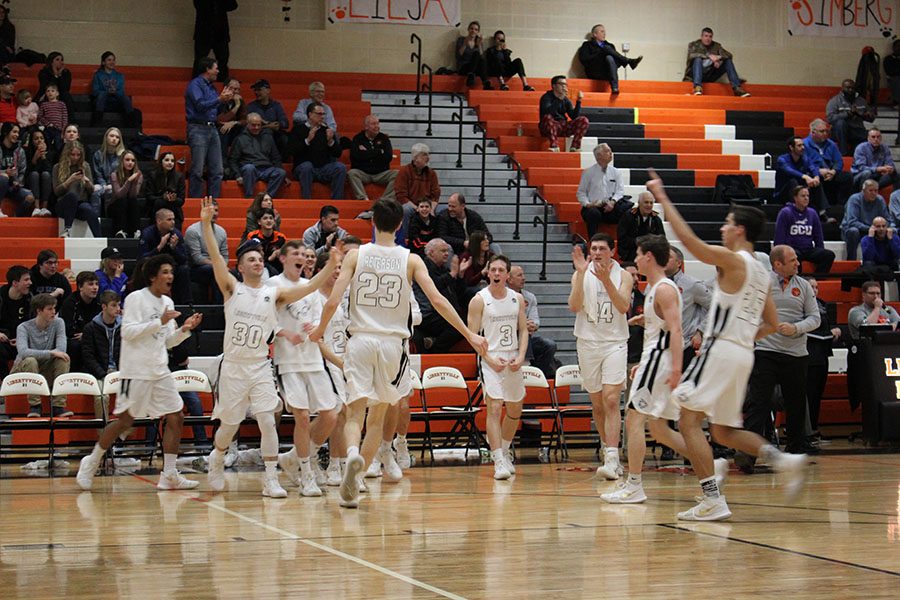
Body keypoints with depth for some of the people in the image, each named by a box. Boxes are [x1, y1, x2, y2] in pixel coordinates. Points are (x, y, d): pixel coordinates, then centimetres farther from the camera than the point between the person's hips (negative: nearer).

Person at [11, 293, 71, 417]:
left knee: (63, 359, -24)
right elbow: (23, 352, -32)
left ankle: (58, 406, -23)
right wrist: (50, 353, -38)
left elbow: (61, 349, -17)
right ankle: (34, 406, -25)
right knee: (31, 361, -35)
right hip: (22, 372, -3)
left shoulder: (58, 323, -3)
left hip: (45, 373, 3)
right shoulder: (24, 327, -13)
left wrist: (40, 355, -26)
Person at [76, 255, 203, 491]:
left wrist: (185, 329, 0)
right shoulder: (136, 298, -8)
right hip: (136, 370, -7)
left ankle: (169, 475, 3)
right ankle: (91, 463, 14)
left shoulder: (167, 302, 13)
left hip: (160, 371, 7)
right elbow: (127, 332, -17)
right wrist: (160, 322, -21)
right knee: (125, 421, -3)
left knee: (175, 418, 0)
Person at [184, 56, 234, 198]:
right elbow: (200, 105, -18)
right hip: (198, 129, -8)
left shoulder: (210, 86, 19)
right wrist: (219, 99, -18)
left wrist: (224, 99, 10)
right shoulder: (195, 84, -6)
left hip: (212, 129, 8)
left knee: (216, 171, 5)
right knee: (198, 171, -8)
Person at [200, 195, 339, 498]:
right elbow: (215, 258, -12)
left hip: (261, 368, 1)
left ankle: (271, 480, -4)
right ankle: (217, 459, 39)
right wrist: (206, 223, -24)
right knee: (229, 425, 9)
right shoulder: (232, 288, 0)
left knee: (267, 421, -9)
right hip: (233, 367, -1)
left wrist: (331, 266, -22)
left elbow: (309, 287, -7)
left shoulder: (274, 294, 3)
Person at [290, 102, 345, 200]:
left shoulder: (326, 130, 13)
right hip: (302, 169, -3)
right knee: (307, 166, -35)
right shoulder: (298, 130, 3)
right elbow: (294, 152, -11)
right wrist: (308, 140, -21)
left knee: (340, 167, -22)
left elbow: (338, 154, 8)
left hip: (324, 169, 3)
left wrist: (330, 141, -10)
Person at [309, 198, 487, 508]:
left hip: (360, 340, -1)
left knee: (355, 413, -2)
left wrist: (319, 330, 13)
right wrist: (469, 334, -2)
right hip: (392, 342, 1)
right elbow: (437, 300, -7)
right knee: (377, 416, 14)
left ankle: (353, 454, -34)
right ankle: (354, 483, 13)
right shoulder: (411, 260, 1)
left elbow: (333, 301, -5)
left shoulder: (356, 255, 1)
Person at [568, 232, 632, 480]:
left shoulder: (623, 276, 0)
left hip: (615, 343, -2)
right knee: (597, 404, 10)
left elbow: (623, 306, -14)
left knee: (611, 400, -15)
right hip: (588, 342, 2)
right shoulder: (581, 275, 2)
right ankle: (607, 449, 25)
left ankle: (611, 459, -22)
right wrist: (581, 273, -20)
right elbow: (574, 307, -11)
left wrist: (606, 279, -25)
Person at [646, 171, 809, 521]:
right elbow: (772, 324, 23)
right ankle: (782, 459, 0)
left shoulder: (733, 260, -8)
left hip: (721, 349, -9)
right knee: (723, 431, 18)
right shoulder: (761, 273, 18)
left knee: (689, 421, -6)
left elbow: (688, 238, -17)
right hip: (743, 354, 9)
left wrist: (662, 197, -12)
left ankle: (713, 501, -13)